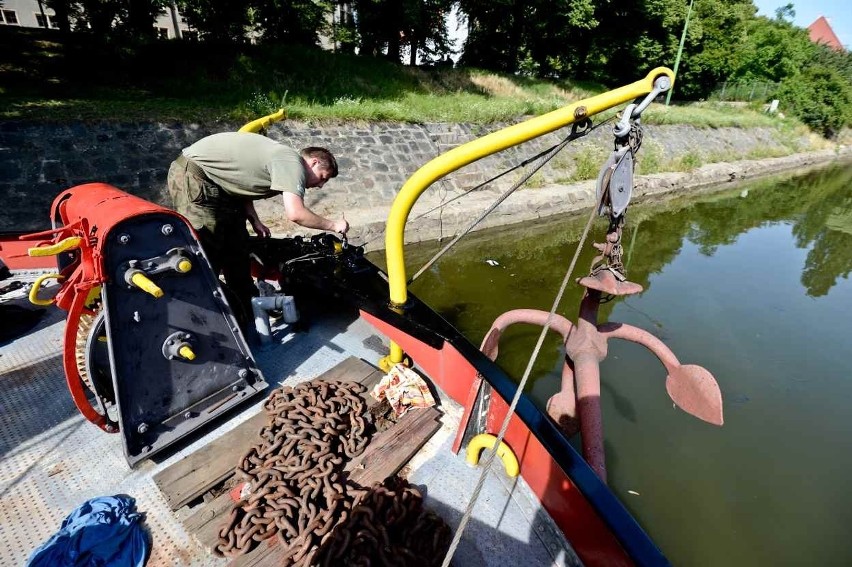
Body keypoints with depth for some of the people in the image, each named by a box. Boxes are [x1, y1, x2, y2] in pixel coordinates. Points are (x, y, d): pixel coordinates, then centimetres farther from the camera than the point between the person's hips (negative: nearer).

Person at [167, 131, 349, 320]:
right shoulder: (292, 162, -17)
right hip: (193, 176, -10)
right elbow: (295, 213, -29)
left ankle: (251, 311, 25)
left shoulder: (282, 157, 12)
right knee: (204, 258, -8)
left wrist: (254, 220, 1)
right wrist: (333, 225, -16)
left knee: (236, 247, 13)